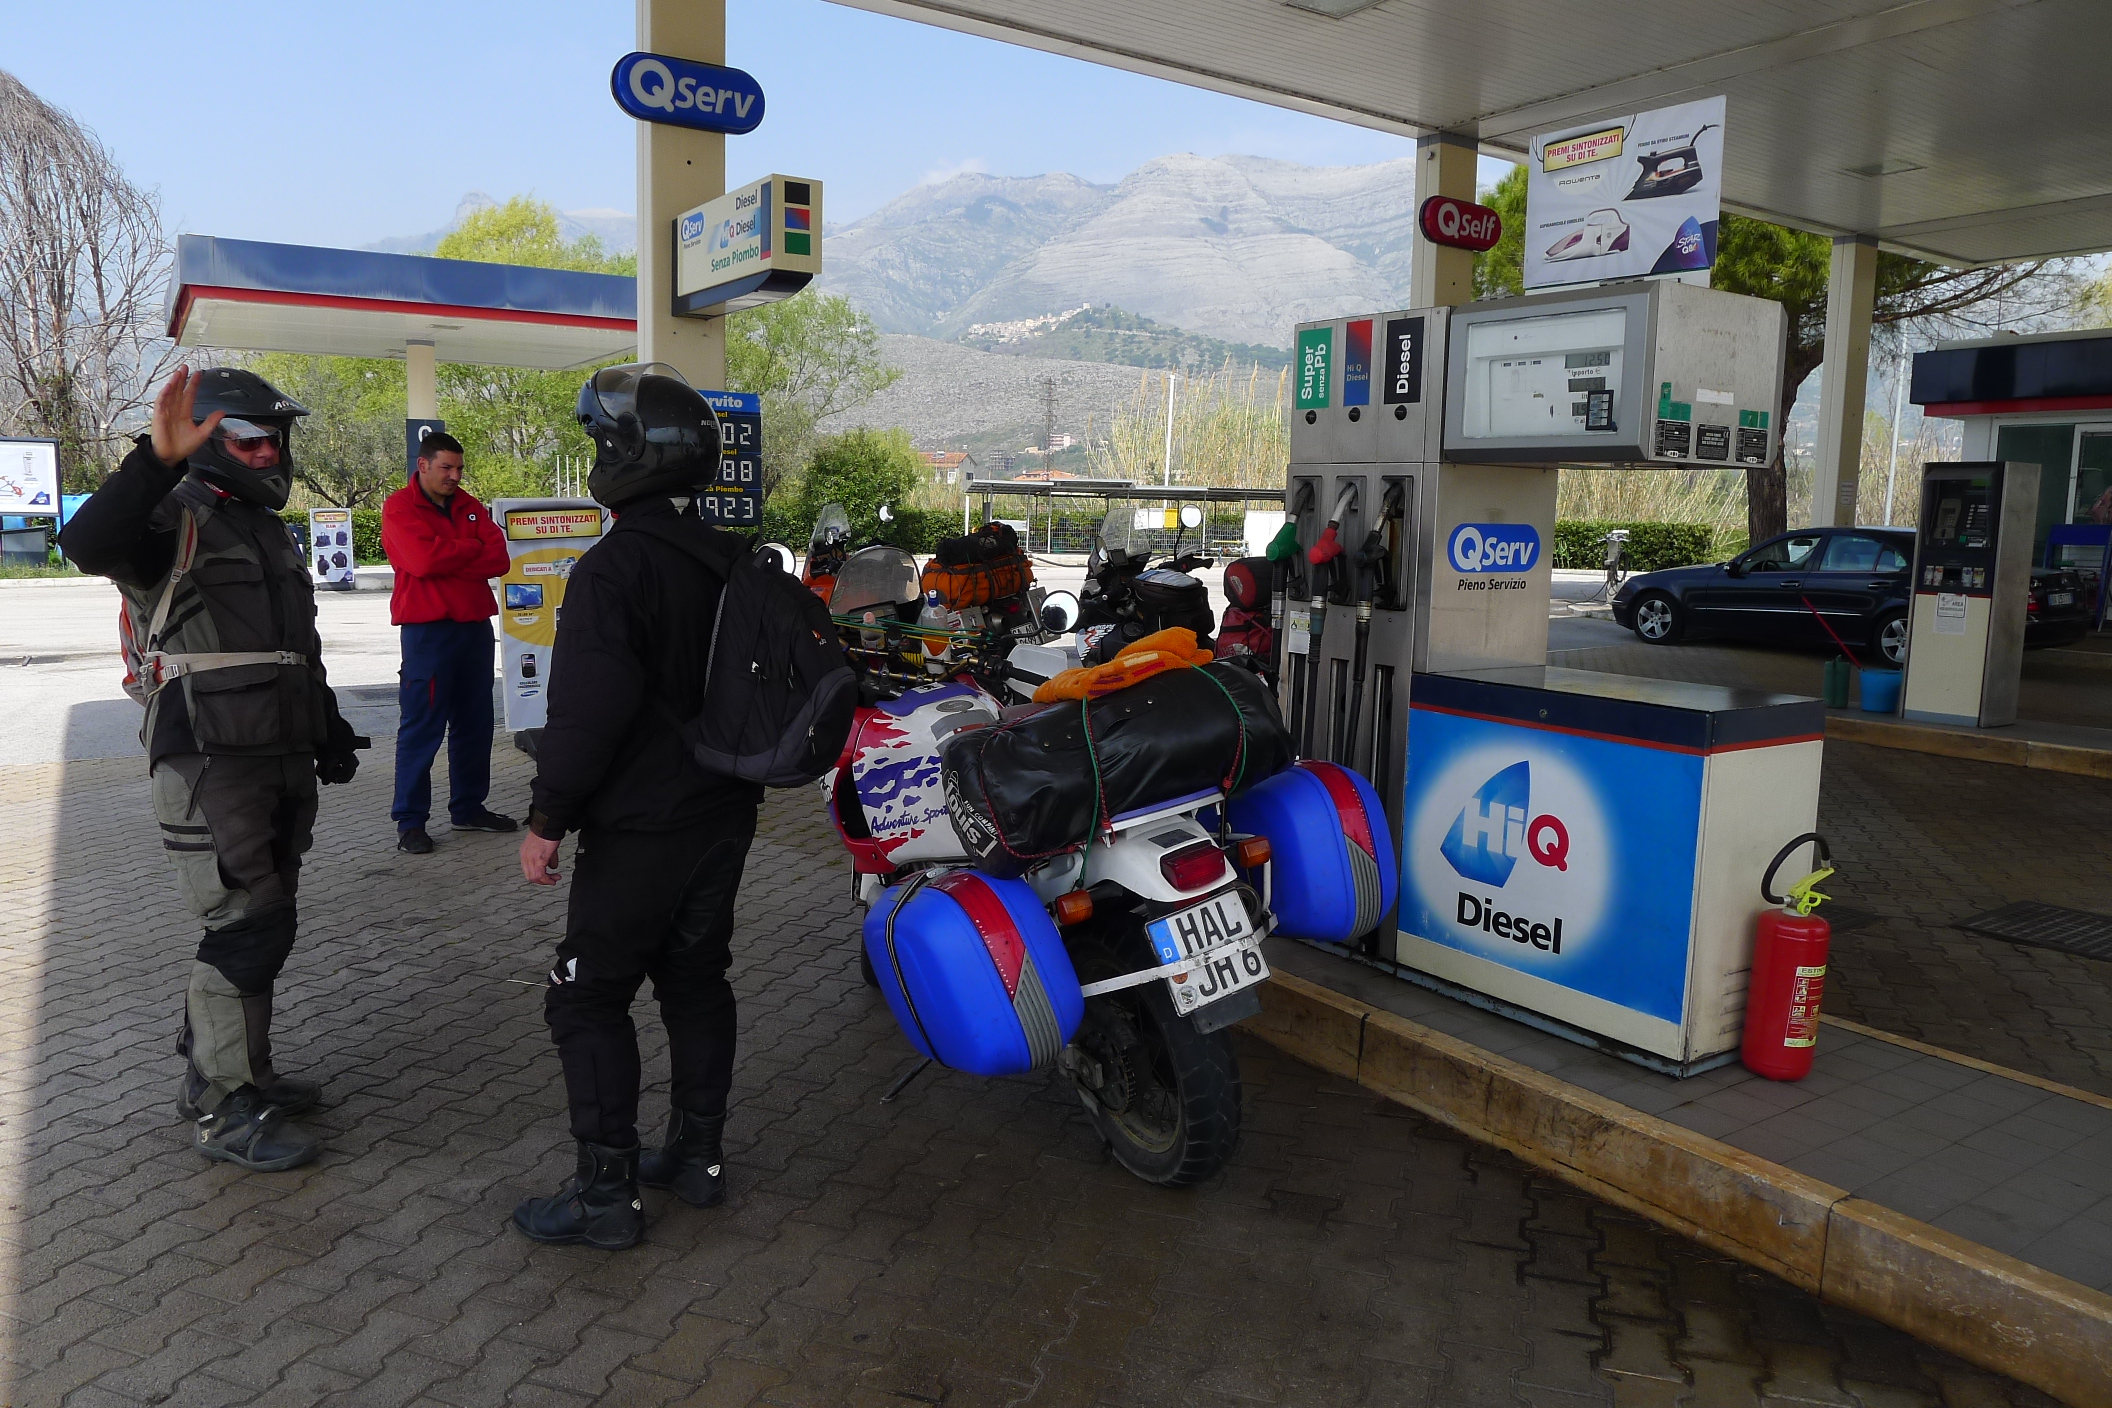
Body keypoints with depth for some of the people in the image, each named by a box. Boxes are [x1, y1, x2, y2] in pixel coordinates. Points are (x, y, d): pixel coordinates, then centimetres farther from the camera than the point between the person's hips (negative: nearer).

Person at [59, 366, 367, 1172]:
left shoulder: (270, 533, 18)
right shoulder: (175, 520, -8)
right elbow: (88, 543, -32)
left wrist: (329, 732, 24)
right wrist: (158, 461, -41)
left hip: (282, 762, 9)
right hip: (208, 764, -9)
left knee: (263, 924, 15)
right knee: (247, 930, -8)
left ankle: (218, 1069, 31)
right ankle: (224, 1111, 4)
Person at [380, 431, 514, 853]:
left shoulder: (469, 506, 14)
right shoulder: (399, 508, -3)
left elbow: (499, 559, 0)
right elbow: (424, 559, -20)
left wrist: (449, 562, -13)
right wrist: (474, 548, -6)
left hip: (475, 625, 6)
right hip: (428, 629, -6)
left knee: (474, 723, 12)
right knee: (422, 727, -4)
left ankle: (469, 808, 23)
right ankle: (410, 821, 3)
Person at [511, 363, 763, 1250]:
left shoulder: (611, 569, -18)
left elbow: (589, 709, -23)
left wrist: (545, 818, -15)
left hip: (638, 828, -8)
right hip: (724, 817, 8)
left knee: (588, 999, 3)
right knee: (697, 980, 17)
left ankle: (608, 1193, 8)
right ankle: (697, 1156, 27)